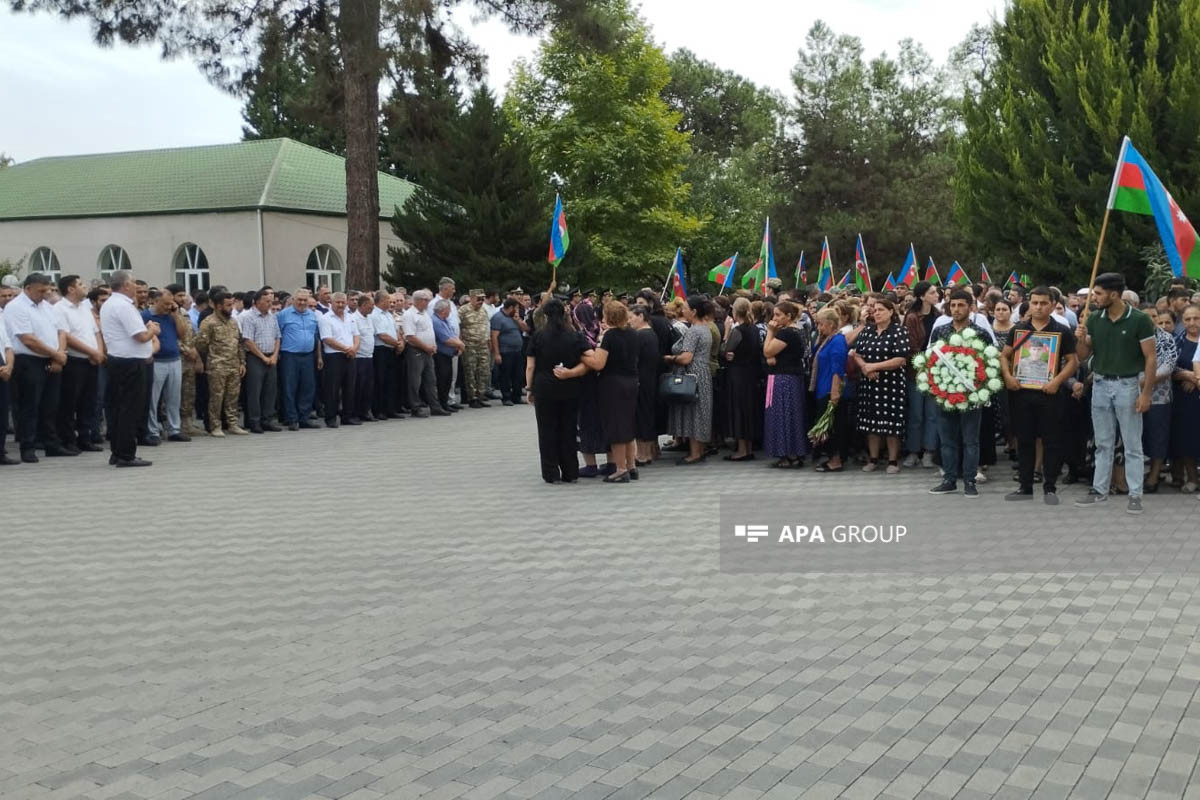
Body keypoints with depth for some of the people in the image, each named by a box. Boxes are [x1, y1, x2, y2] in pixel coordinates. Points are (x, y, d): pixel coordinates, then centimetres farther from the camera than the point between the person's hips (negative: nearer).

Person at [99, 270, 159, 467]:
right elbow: (141, 336, -21)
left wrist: (146, 328, 13)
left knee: (117, 408, 13)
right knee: (130, 410, -6)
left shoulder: (108, 305, 16)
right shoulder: (124, 306, -16)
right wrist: (152, 330, 0)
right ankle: (126, 455, -4)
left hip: (115, 360, 10)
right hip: (130, 363, -10)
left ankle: (117, 453, 18)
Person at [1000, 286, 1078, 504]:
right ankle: (1025, 486, 16)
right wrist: (1008, 376, -5)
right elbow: (1005, 356, 13)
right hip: (1021, 391, 3)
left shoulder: (1062, 331, 2)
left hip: (1049, 393, -3)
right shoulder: (1018, 330, 9)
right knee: (1024, 440, 8)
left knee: (1051, 441, 1)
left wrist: (1057, 380, -14)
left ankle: (1050, 487, 9)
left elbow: (1072, 361, 0)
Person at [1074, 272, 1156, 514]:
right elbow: (1083, 355, 8)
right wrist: (1081, 339, -13)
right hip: (1100, 385, 4)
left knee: (1132, 445, 3)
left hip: (1127, 385, -4)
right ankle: (1100, 490, 19)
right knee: (1103, 443, 12)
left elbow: (1150, 359, -8)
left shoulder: (1139, 320, -10)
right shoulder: (1094, 319, 2)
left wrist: (1146, 393, -12)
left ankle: (1135, 494, 8)